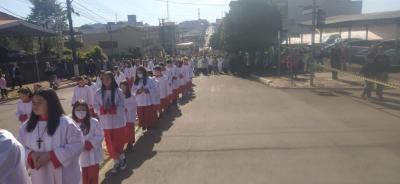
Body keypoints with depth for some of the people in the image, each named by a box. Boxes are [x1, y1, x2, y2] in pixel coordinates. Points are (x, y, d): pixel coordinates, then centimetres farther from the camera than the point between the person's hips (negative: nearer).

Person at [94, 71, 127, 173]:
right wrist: (103, 109, -18)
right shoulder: (98, 93, -2)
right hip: (106, 122, 3)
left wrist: (112, 109, -24)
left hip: (118, 121, -2)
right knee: (110, 144, 9)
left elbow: (122, 107, -10)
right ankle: (116, 162, 27)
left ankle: (122, 158, 35)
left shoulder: (118, 91, -10)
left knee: (119, 142, 6)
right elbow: (96, 106, 1)